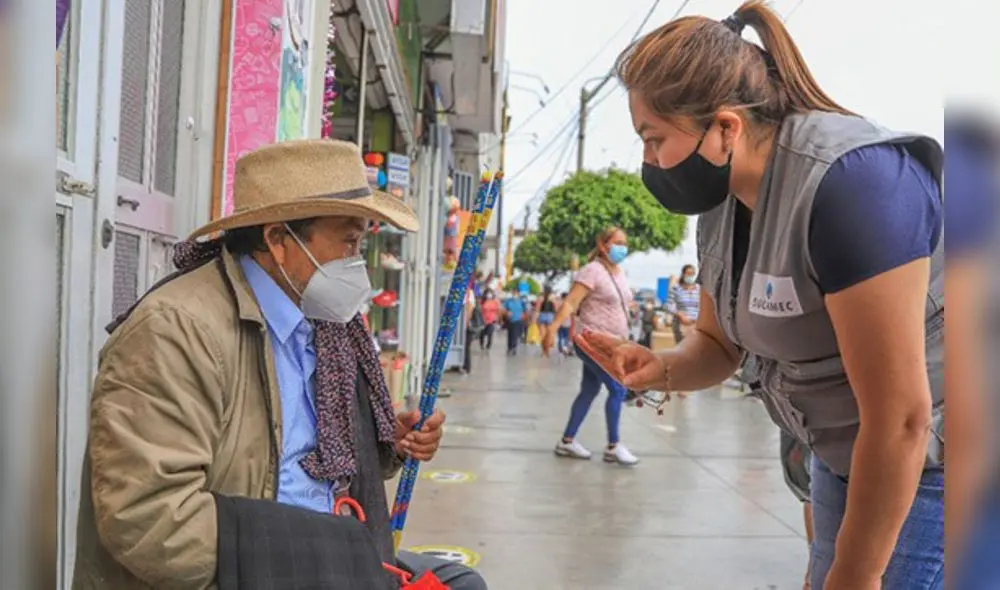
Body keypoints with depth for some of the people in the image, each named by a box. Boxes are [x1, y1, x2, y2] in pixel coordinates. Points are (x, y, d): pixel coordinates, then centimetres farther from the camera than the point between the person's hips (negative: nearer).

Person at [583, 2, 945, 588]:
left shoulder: (851, 183, -29)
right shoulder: (722, 200, -2)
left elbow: (901, 420, -27)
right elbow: (719, 344, 10)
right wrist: (658, 368, -13)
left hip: (929, 467, -8)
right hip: (847, 459, 8)